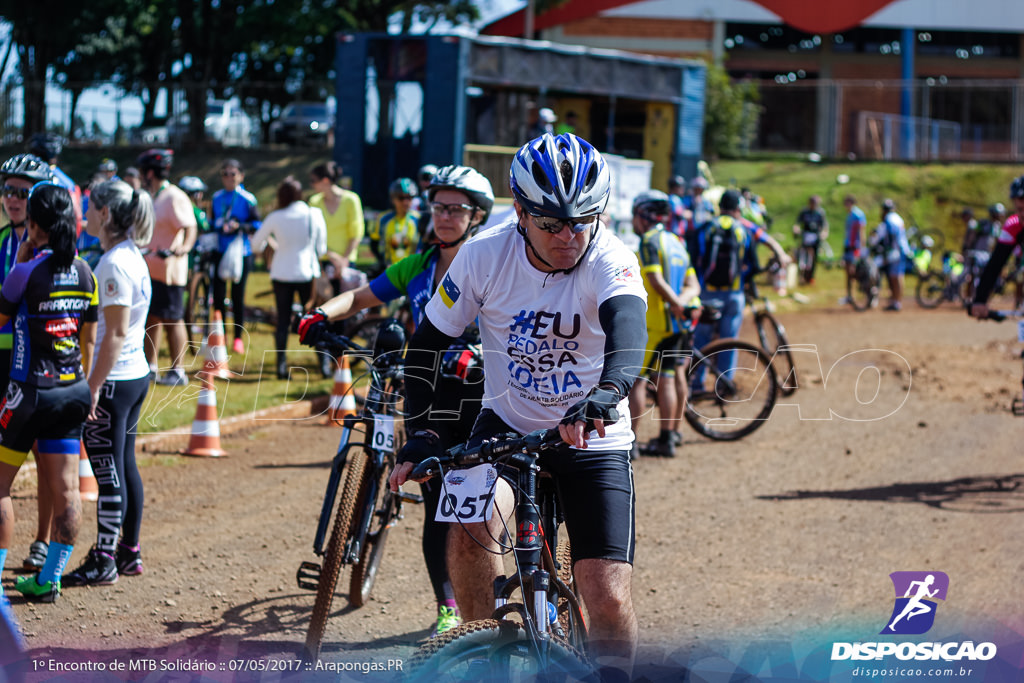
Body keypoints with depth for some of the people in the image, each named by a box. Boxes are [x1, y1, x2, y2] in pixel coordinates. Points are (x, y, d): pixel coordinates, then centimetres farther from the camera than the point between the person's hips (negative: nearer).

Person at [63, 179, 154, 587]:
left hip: (113, 381, -9)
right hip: (137, 375, 9)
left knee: (108, 471, -3)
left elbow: (115, 335, -21)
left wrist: (93, 387, -19)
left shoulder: (113, 265, -18)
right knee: (125, 465, 15)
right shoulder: (134, 257, 10)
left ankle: (104, 562, 2)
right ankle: (129, 552, 22)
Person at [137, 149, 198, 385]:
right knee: (151, 317, 13)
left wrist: (184, 247, -39)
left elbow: (190, 227, -22)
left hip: (169, 270, -9)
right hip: (150, 269, 9)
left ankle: (178, 371, 1)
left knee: (172, 320, -4)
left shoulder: (175, 198, -14)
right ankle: (150, 366, 22)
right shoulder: (151, 197, 15)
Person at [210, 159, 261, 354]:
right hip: (220, 251, 3)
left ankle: (238, 337, 13)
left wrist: (240, 226, -21)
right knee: (218, 295, 0)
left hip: (241, 253, -3)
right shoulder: (216, 198, 9)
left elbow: (256, 225, -5)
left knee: (238, 296, 2)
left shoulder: (247, 199, -4)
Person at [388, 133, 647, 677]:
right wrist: (419, 435, -16)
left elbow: (628, 327, -43)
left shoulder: (610, 260, -22)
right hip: (508, 423, 1)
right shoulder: (485, 255, -14)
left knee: (610, 602, -9)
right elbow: (427, 343, -5)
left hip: (592, 438, -1)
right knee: (470, 529, -28)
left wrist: (607, 392, -63)